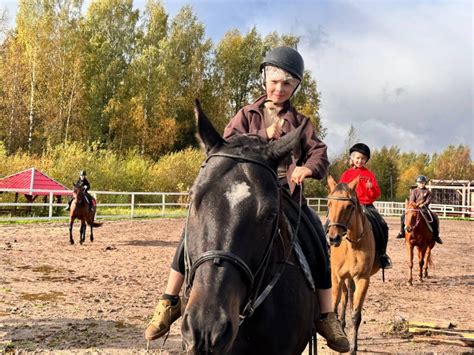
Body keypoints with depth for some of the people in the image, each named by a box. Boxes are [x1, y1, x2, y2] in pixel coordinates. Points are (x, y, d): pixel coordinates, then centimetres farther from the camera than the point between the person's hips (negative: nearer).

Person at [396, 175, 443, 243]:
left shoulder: (427, 192, 9)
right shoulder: (414, 191, 11)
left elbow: (428, 200, -3)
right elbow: (411, 200, 3)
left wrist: (423, 205, -21)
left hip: (424, 208, -1)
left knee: (435, 217, -23)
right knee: (403, 216, -20)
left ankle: (436, 235, -12)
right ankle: (402, 232, -5)